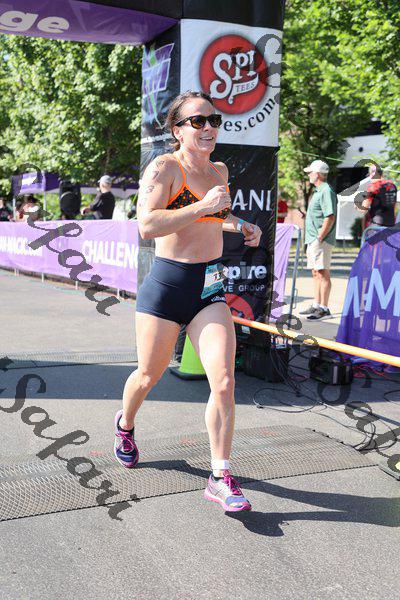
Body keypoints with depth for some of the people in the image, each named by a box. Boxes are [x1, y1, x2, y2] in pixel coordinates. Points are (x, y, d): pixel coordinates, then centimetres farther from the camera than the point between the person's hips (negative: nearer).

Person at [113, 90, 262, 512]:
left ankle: (220, 479, 1)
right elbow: (147, 225, -24)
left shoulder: (219, 171, 11)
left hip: (210, 288, 5)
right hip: (166, 284, -4)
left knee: (224, 382, -9)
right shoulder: (163, 168, -9)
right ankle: (125, 424, 46)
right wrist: (203, 206, -25)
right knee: (148, 376, 12)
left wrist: (239, 225, 15)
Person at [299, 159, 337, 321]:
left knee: (323, 273, -8)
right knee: (316, 273, 14)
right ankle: (316, 305, 22)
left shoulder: (326, 191, -13)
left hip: (322, 241, -10)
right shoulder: (318, 191, 19)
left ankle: (324, 308, -6)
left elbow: (330, 218, -21)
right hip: (313, 240, 10)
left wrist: (319, 238, -22)